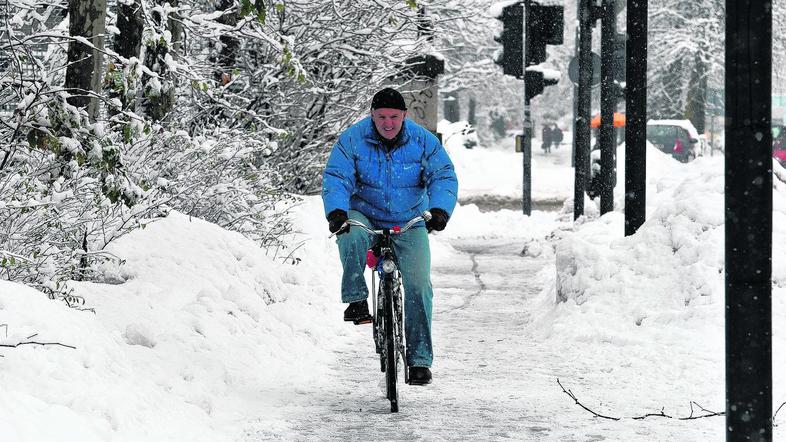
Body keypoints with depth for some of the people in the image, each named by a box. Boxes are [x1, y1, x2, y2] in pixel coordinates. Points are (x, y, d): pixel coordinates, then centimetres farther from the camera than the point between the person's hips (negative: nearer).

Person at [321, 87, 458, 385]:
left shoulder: (423, 141, -8)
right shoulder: (352, 139, -10)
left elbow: (443, 177, -12)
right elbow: (336, 178, -16)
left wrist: (440, 210, -32)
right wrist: (336, 212, -36)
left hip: (409, 224, 1)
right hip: (364, 217, -1)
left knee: (419, 285, -13)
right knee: (352, 237, -38)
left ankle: (419, 359, -7)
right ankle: (356, 300, -21)